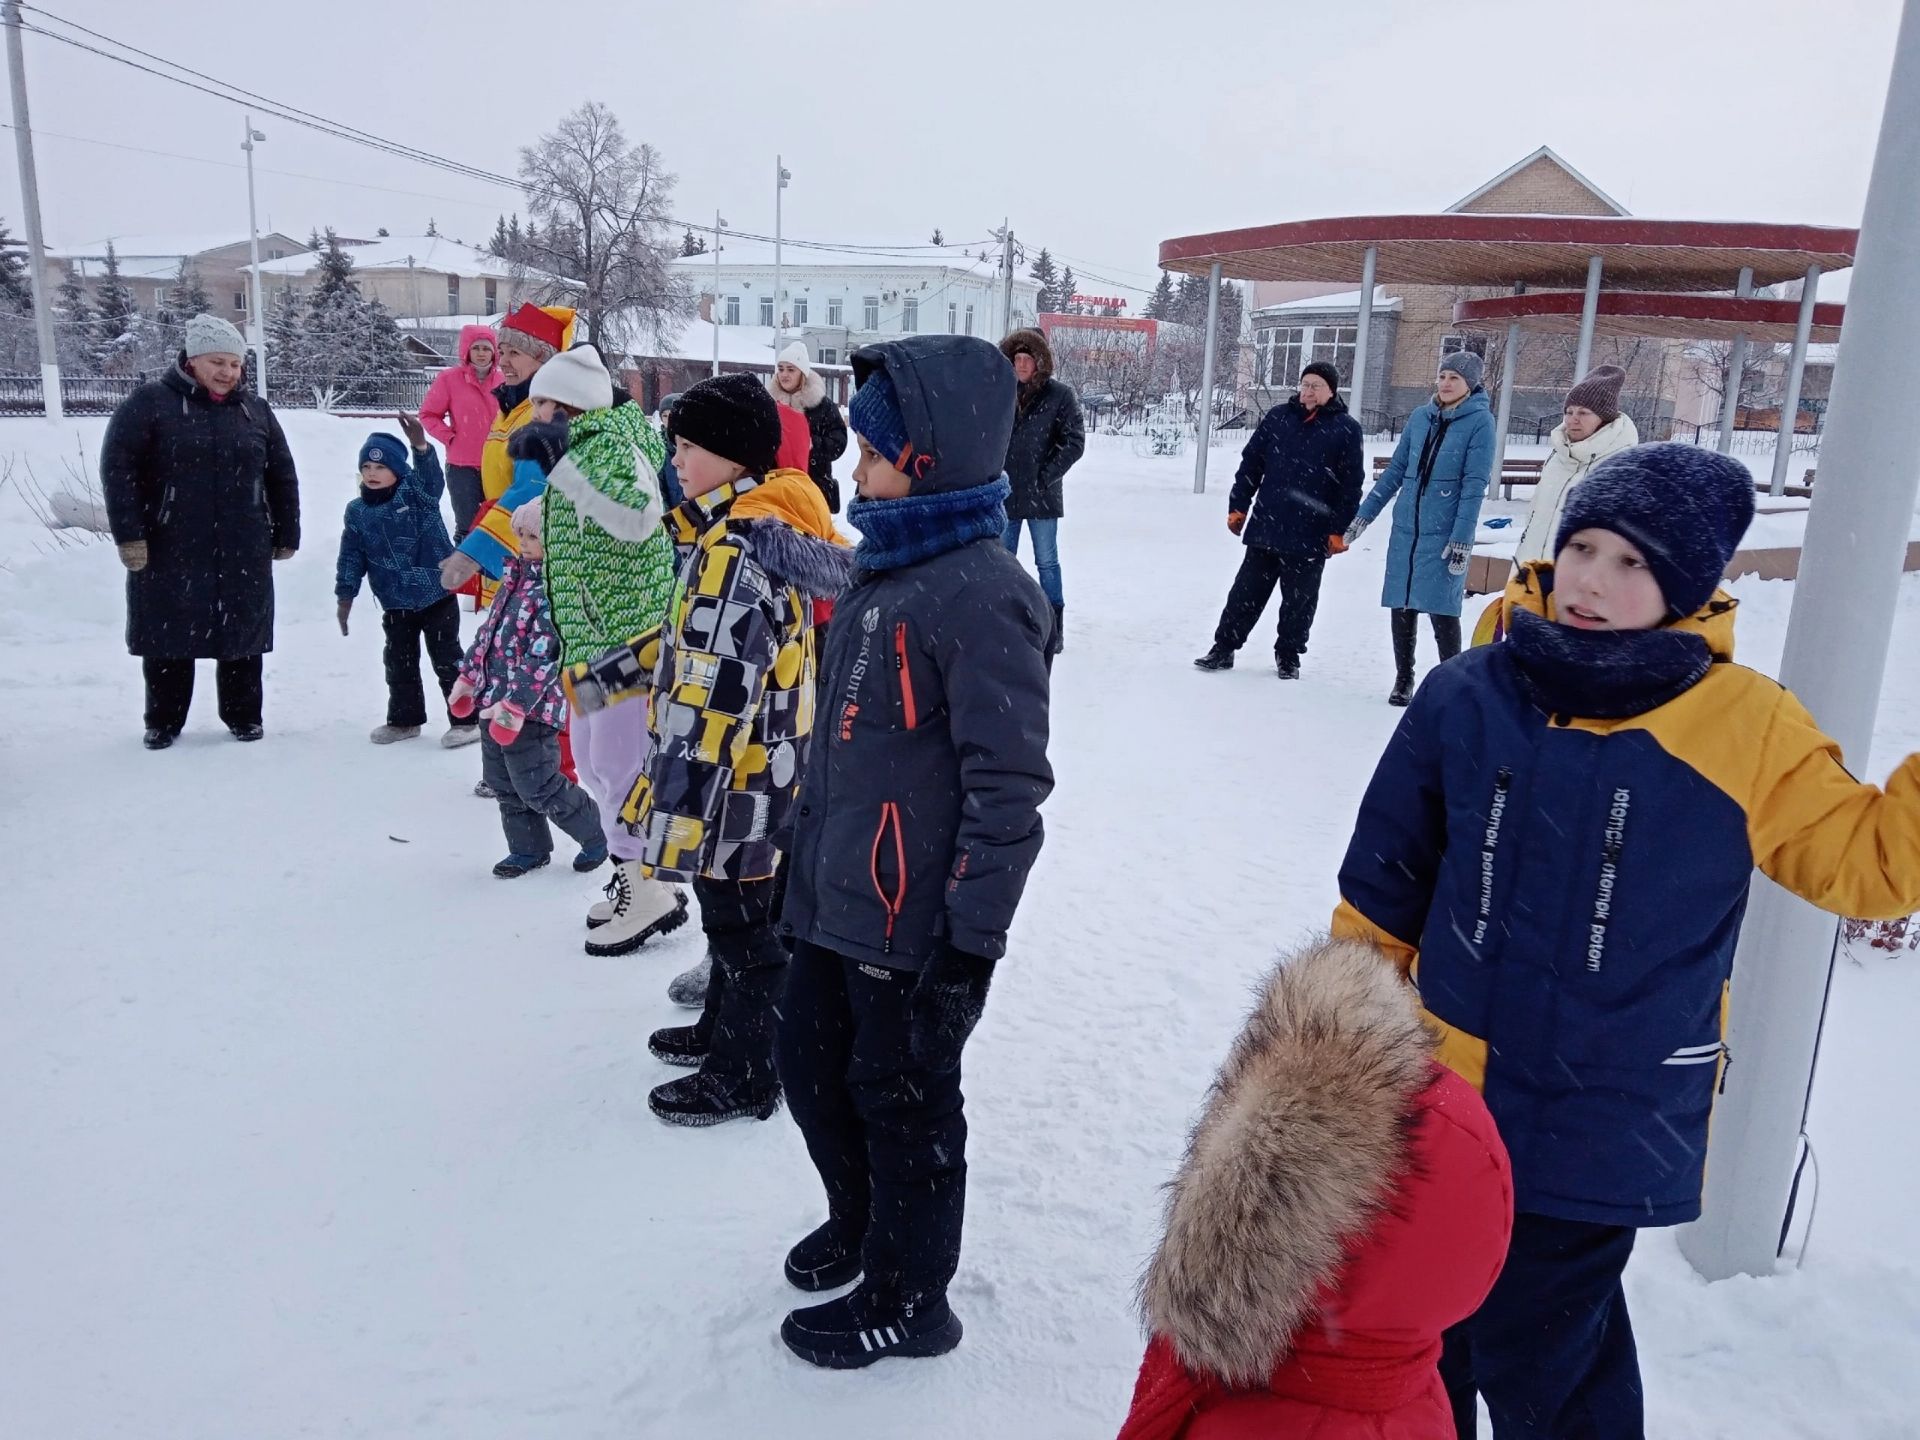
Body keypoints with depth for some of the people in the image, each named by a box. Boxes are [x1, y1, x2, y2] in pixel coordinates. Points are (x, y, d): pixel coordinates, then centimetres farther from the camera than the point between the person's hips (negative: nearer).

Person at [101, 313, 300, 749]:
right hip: (169, 550, -2)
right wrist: (128, 533, -13)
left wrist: (286, 534, 11)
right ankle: (163, 721, 20)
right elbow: (117, 467, -7)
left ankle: (244, 716, 23)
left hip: (243, 553, 3)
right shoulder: (150, 402, -3)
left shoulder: (256, 410, 9)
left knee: (242, 633, 9)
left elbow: (283, 477, 13)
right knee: (169, 633, 6)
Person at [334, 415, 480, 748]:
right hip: (395, 603, 5)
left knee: (447, 658, 0)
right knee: (399, 662, 14)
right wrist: (345, 595, 6)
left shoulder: (416, 493, -9)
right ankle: (404, 719, 29)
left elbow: (431, 478, -32)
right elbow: (351, 556, 9)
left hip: (437, 595, -5)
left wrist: (421, 446, -50)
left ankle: (466, 719, 9)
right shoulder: (357, 512, 4)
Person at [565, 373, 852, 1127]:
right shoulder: (760, 526, 8)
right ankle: (725, 1029, 43)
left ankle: (742, 1077, 23)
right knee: (732, 911, 24)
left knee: (741, 923, 6)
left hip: (742, 782, -10)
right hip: (768, 771, 10)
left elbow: (712, 696, -29)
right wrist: (601, 677, 20)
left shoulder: (736, 549, -24)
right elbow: (693, 638, 17)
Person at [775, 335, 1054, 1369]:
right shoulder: (884, 568, 9)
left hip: (914, 920, -9)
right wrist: (809, 874, 22)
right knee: (812, 1062, 22)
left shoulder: (980, 595, -22)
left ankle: (908, 1299, 33)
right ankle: (860, 1222, 49)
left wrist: (970, 938, -20)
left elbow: (1008, 783, -23)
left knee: (903, 1099, 9)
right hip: (839, 900, 9)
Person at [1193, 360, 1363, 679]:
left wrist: (1339, 529, -8)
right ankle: (1224, 647, 16)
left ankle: (1288, 655, 23)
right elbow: (1251, 463, 9)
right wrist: (1238, 505, 4)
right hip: (1265, 528, 2)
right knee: (1246, 592, 7)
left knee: (1299, 600, 9)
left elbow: (1351, 485, -3)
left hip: (1310, 536, -2)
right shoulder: (1278, 418, 6)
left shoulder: (1347, 429, -2)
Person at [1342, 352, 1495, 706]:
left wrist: (1462, 540, -16)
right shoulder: (1420, 417, 9)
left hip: (1445, 535, -5)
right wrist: (1362, 516, 12)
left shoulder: (1480, 421, -5)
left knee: (1441, 611, -5)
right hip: (1406, 529, 5)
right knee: (1401, 607, 8)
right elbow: (1394, 471, 13)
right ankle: (1403, 679, 21)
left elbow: (1475, 485, -10)